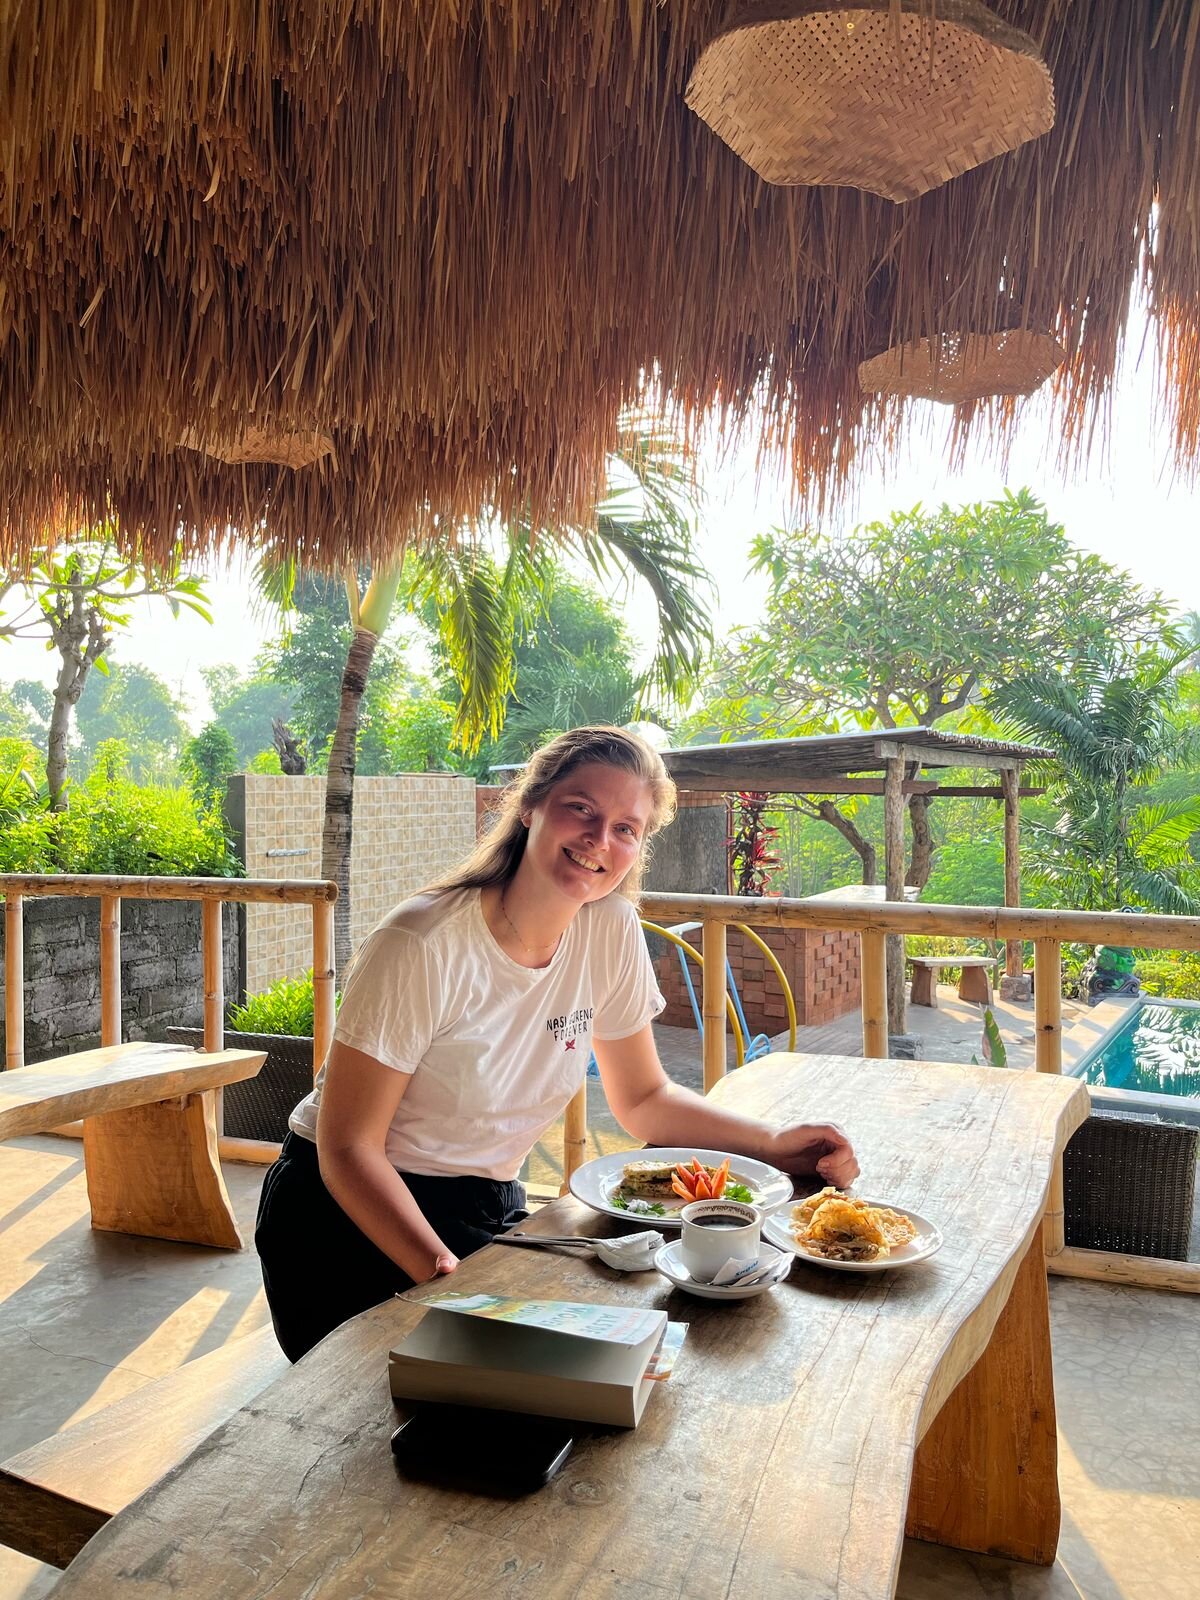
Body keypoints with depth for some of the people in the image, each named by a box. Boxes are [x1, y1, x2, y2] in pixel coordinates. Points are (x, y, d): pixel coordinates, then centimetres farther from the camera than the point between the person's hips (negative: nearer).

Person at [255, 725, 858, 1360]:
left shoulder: (612, 932, -7)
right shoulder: (423, 948, -24)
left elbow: (644, 1099, 5)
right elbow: (347, 1148, -19)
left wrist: (773, 1142, -9)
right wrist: (444, 1274, -30)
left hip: (488, 1216, 5)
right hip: (352, 1218, -4)